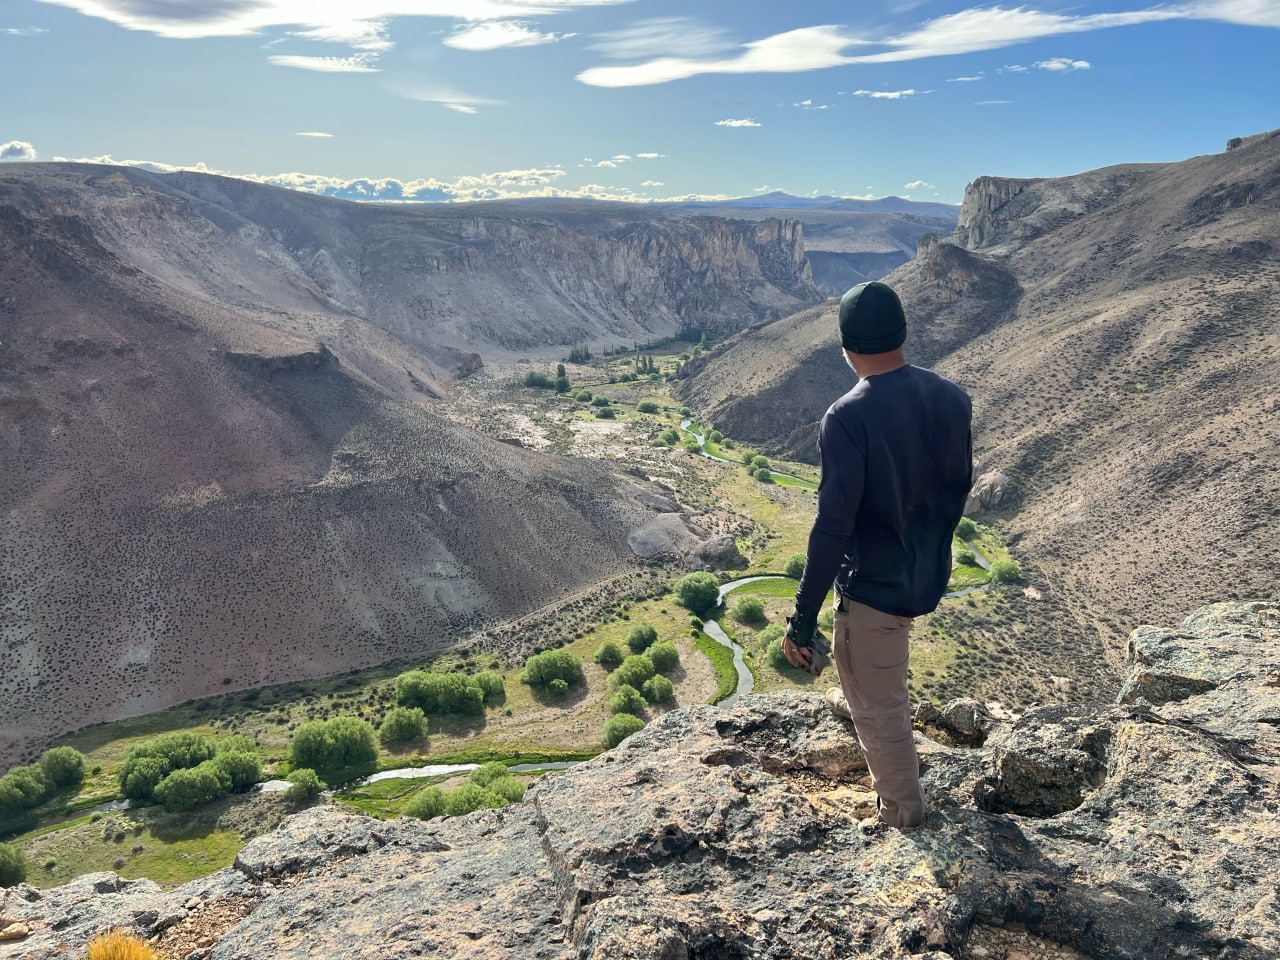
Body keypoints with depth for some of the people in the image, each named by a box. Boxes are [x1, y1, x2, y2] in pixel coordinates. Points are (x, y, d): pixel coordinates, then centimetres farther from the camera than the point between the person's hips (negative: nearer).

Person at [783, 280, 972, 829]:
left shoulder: (847, 419, -26)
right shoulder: (952, 398, -5)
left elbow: (833, 526, -26)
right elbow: (958, 490, 8)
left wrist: (803, 620, -18)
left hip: (875, 586, -7)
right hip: (929, 577, 7)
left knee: (878, 705, 15)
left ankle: (903, 811, 34)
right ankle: (859, 701, 61)